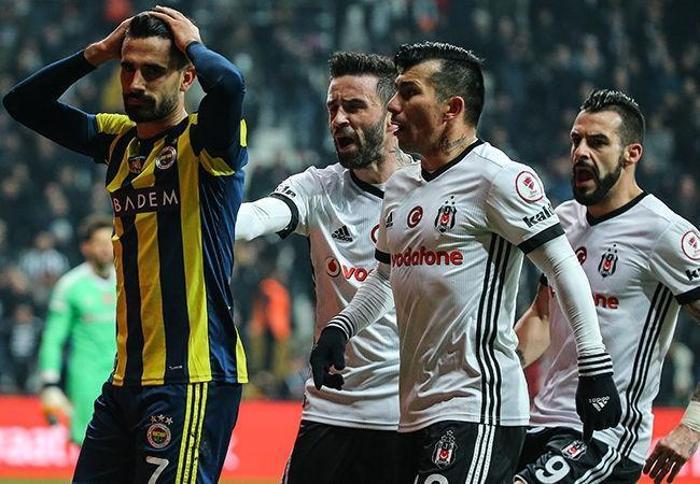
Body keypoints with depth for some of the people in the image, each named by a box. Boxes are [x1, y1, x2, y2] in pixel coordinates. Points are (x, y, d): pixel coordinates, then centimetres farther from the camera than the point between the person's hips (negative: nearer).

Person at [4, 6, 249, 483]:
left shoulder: (203, 141, -6)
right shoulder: (120, 140, 14)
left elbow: (229, 82, -28)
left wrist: (193, 44, -7)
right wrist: (98, 52, 8)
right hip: (128, 375, 7)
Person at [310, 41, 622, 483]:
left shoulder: (498, 177, -9)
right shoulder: (400, 187, 17)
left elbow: (565, 268, -12)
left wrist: (596, 368, -16)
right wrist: (338, 330, 15)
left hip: (478, 405, -9)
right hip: (417, 410, 9)